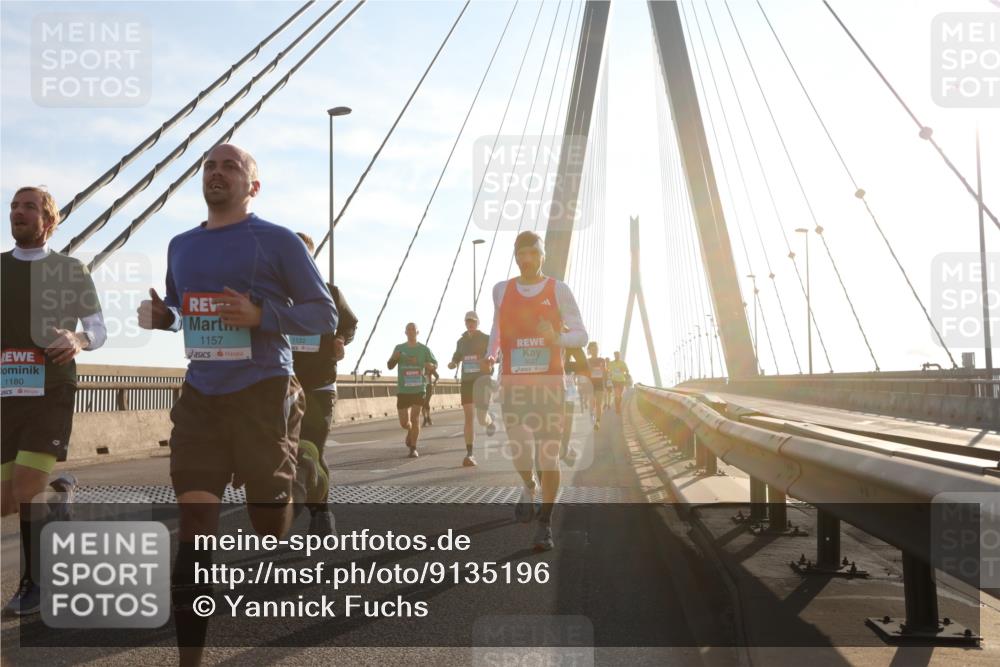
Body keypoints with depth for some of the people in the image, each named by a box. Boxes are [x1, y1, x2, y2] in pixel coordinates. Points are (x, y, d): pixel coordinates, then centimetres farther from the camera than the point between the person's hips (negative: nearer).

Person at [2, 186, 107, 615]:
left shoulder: (71, 271, 4)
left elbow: (99, 330, 7)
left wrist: (78, 340, -16)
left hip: (50, 396, -3)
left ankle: (36, 581, 7)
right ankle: (59, 489, 30)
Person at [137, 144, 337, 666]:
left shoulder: (278, 241, -4)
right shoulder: (180, 246, 13)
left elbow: (325, 314, -4)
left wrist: (261, 314, -19)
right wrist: (160, 316, 1)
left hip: (262, 392, -4)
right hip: (200, 395, 4)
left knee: (269, 525, 6)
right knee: (194, 525, -4)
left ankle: (306, 473, 41)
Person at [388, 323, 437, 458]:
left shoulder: (424, 349, 2)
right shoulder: (399, 348, 5)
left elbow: (435, 364, 9)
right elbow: (390, 366, 2)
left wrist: (431, 366, -16)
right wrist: (394, 358, -20)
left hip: (419, 389, -1)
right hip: (403, 390, 1)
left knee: (415, 417, -12)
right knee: (404, 423, 4)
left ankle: (413, 448, -2)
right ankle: (411, 432, 40)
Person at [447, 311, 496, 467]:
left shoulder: (486, 339, 0)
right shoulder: (461, 341, 13)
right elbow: (457, 358, 24)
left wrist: (487, 360, -30)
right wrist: (452, 364, 0)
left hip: (483, 380, -3)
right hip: (466, 382, 4)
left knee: (481, 418, -14)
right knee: (469, 417, -3)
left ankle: (490, 422, 26)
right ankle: (469, 454, -1)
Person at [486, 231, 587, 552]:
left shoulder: (558, 290, 1)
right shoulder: (501, 290, 8)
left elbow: (581, 334, 2)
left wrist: (557, 338, -19)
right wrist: (491, 354, 5)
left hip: (550, 382, -1)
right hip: (513, 383, 1)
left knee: (549, 455, -1)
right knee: (519, 452, -12)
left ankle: (545, 523, 15)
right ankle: (528, 487, 24)